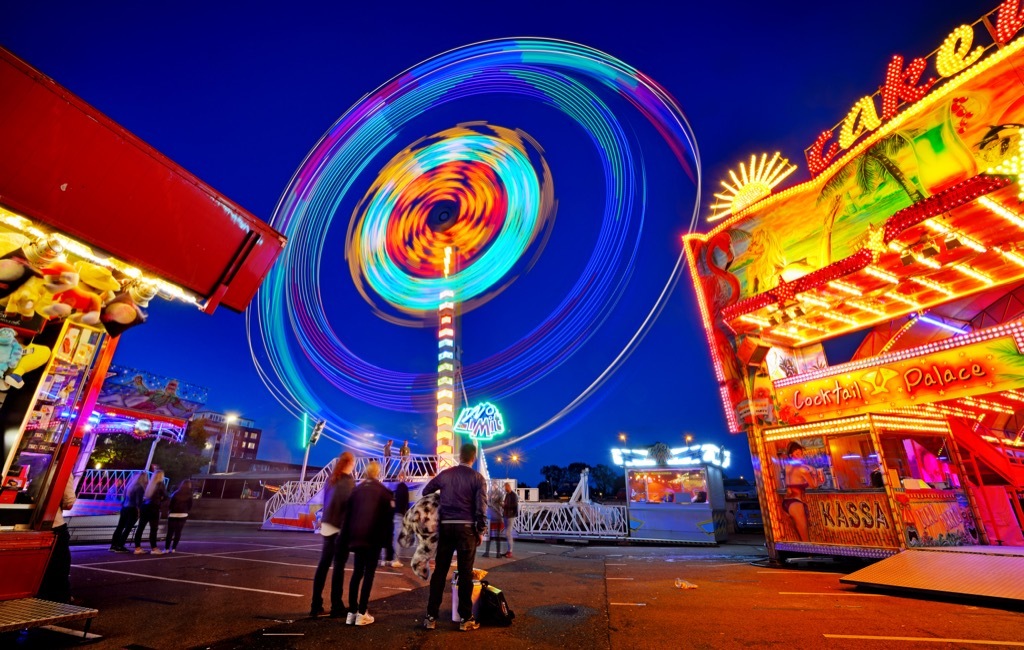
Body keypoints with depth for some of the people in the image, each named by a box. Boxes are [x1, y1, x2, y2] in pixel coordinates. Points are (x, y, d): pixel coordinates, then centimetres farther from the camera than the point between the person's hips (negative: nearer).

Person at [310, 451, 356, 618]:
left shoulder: (332, 479, 8)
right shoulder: (348, 481, -14)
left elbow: (327, 501, 12)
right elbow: (349, 504, -18)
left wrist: (325, 520, 17)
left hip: (328, 526, 7)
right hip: (341, 527, -7)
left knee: (323, 564, 12)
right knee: (339, 566, 1)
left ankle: (316, 605, 18)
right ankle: (336, 607, 8)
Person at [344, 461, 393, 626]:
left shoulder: (356, 490, 10)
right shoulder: (384, 492, -1)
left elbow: (348, 514, 8)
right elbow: (387, 517, -4)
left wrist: (349, 537, 12)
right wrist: (387, 540, 2)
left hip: (357, 536, 4)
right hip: (374, 537, -4)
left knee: (357, 572, 15)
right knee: (369, 573, 5)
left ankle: (352, 612, 18)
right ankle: (361, 613, 6)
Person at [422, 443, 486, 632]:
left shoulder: (445, 474, 4)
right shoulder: (477, 478, -5)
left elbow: (426, 491, 14)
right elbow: (481, 508, -9)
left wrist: (435, 514, 26)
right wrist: (480, 531, 1)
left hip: (446, 527, 3)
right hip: (466, 528, -2)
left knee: (439, 571, 10)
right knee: (465, 573, 5)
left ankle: (431, 616, 16)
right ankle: (466, 619, 13)